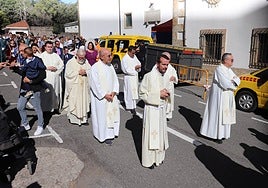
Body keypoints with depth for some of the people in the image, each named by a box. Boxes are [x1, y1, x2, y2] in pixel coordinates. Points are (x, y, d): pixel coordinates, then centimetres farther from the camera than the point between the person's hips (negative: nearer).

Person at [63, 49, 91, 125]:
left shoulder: (86, 62, 10)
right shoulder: (71, 62, -3)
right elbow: (68, 74, -13)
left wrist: (85, 72, -12)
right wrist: (78, 72, -15)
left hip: (84, 86, 4)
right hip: (74, 86, -4)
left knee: (84, 101, 5)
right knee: (73, 102, 0)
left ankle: (83, 118, 13)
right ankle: (73, 118, 12)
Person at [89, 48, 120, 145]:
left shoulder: (110, 66, 7)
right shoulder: (95, 67, -13)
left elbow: (115, 80, 8)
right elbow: (96, 84, -15)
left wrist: (114, 92, -6)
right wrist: (105, 95, -16)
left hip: (111, 96, 6)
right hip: (100, 97, -6)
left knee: (113, 114, 9)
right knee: (102, 116, 1)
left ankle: (111, 133, 24)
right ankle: (104, 135, 14)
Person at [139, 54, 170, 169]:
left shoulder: (165, 77, 5)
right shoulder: (149, 76, -15)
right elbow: (142, 94, -15)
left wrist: (166, 94, -4)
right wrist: (158, 94, -20)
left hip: (162, 109, 7)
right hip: (151, 109, -7)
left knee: (161, 133, 16)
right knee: (150, 134, 2)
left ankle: (158, 156, 34)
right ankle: (148, 160, 18)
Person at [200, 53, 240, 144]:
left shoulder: (229, 70, 11)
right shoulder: (219, 69, -18)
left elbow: (237, 80, 10)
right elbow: (225, 84, -25)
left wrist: (233, 80, -12)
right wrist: (233, 83, -5)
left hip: (227, 97, 9)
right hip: (220, 96, -9)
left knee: (224, 115, 14)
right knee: (218, 115, -1)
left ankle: (221, 133, 25)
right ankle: (216, 134, 9)